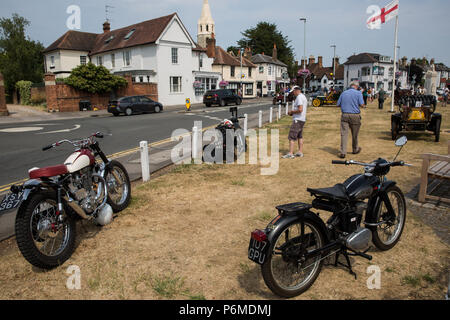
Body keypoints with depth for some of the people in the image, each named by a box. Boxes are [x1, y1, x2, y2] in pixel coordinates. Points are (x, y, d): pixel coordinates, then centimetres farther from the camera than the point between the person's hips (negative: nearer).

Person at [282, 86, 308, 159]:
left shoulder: (299, 97, -15)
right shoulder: (304, 97, 18)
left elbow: (300, 109, -26)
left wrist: (292, 112, -11)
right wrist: (293, 112, 13)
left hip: (297, 120, -11)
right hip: (302, 119, 11)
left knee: (292, 137, -12)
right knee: (300, 136, 17)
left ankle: (290, 154, -16)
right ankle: (300, 152, 21)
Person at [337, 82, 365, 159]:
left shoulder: (343, 93, 9)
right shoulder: (358, 93, -1)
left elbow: (338, 104, 12)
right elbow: (362, 105, -9)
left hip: (345, 115, 2)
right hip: (355, 115, -1)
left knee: (344, 134, -3)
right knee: (354, 134, 13)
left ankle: (343, 152, -11)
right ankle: (355, 149, 32)